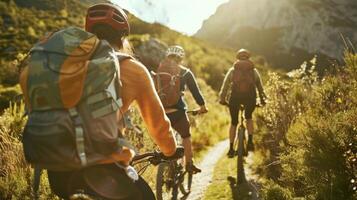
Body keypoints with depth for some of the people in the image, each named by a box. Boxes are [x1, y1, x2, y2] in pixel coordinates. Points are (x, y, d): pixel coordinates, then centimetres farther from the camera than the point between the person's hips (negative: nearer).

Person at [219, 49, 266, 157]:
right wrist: (262, 99, 28)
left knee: (233, 123, 14)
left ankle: (231, 149, 14)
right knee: (249, 118, 28)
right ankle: (250, 141, 14)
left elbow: (225, 85, 11)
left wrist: (222, 99, 16)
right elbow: (260, 86, 19)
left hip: (235, 97, 0)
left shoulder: (232, 70, 16)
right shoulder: (254, 70, 18)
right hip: (250, 97, 1)